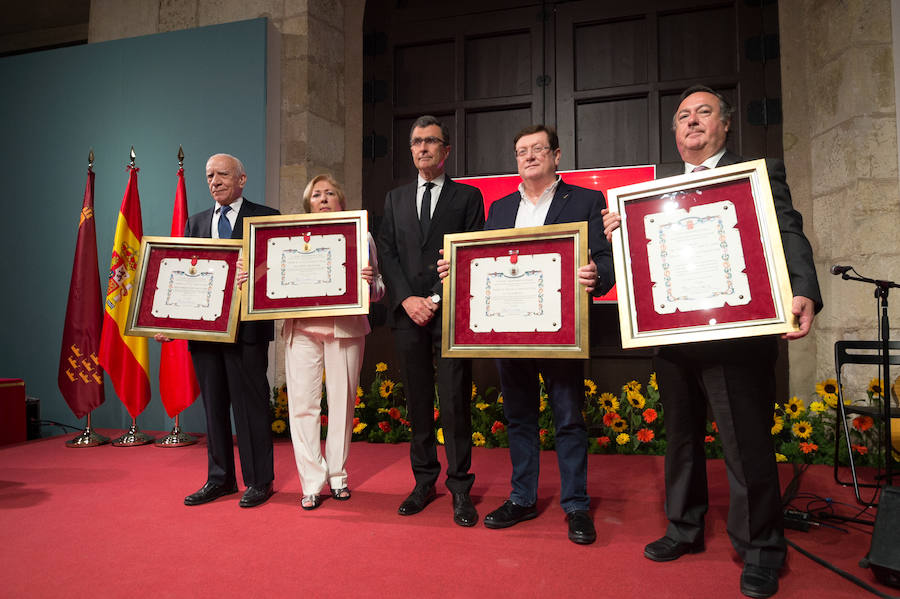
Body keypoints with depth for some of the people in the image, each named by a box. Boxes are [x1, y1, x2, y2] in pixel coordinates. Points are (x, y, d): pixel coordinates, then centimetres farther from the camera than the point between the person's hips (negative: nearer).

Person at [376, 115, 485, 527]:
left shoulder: (468, 197, 7)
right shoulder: (395, 199, 17)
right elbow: (386, 253, 9)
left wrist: (436, 299, -10)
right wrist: (407, 299, -6)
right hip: (408, 313, 3)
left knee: (455, 402, -2)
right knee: (417, 400, 8)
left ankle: (460, 488, 10)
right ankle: (424, 481, 20)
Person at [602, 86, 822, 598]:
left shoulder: (760, 174, 3)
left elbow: (789, 237, -9)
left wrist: (804, 294, -26)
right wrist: (618, 233, -9)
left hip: (735, 337, -5)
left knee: (748, 445, 3)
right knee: (682, 438, 17)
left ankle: (761, 551, 23)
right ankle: (685, 529, 35)